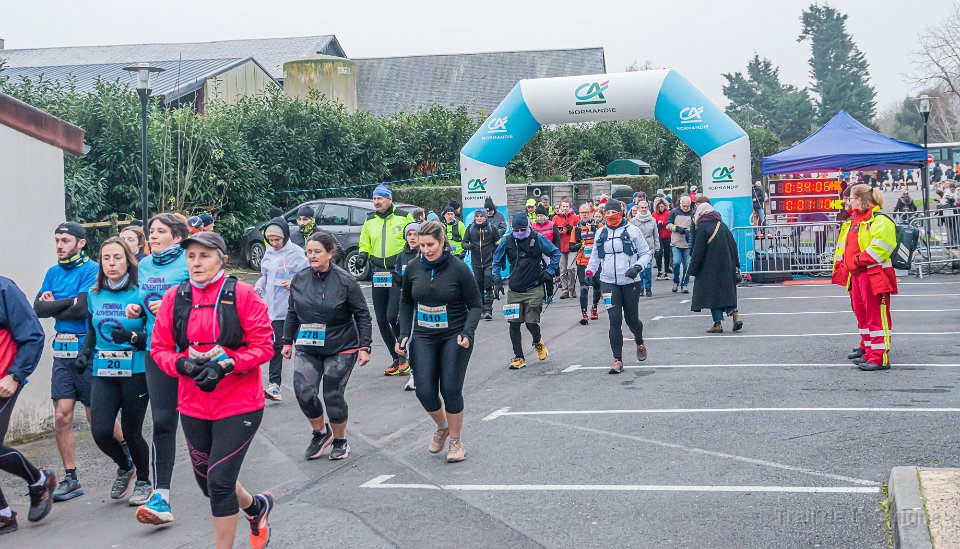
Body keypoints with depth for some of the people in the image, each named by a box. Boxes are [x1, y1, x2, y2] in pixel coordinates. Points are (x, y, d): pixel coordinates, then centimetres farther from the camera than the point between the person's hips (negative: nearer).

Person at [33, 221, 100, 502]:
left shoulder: (92, 270, -8)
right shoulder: (53, 273, 14)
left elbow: (82, 309, -19)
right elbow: (38, 308, 4)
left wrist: (54, 305, -4)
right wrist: (68, 302, -11)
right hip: (62, 353, 6)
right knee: (62, 418, 3)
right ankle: (71, 479, 11)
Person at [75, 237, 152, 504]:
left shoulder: (139, 293, -7)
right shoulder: (94, 294, 8)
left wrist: (132, 337, -22)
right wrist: (84, 353, 7)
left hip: (135, 372, -4)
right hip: (103, 372, 4)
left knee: (131, 432, 1)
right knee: (100, 432, -7)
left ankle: (143, 481, 26)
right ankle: (124, 467, 24)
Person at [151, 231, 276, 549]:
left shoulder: (241, 294, -10)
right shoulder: (175, 298, 1)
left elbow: (264, 345, -10)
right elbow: (160, 349, 5)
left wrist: (224, 366, -21)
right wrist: (183, 364, -16)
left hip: (239, 404, -5)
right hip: (193, 406, 5)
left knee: (219, 482, -10)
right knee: (207, 481, 17)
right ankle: (256, 506, 47)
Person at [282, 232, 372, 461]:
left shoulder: (345, 281, -10)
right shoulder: (299, 279, 2)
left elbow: (362, 315, -6)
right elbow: (292, 313, 15)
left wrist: (365, 347, -9)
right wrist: (288, 341, 16)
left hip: (341, 349, -3)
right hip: (307, 349, 4)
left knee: (333, 396, 0)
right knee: (304, 392, -10)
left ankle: (340, 441, 25)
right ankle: (321, 433, 16)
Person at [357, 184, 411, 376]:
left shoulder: (403, 218, -1)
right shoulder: (370, 222, 12)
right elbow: (365, 246, 21)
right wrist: (362, 256, 1)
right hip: (378, 276, 5)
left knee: (393, 317, -16)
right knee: (381, 321, 6)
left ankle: (405, 353, 5)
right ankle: (397, 359, 19)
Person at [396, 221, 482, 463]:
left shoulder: (458, 269, -11)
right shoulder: (414, 268, -1)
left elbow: (475, 305, -5)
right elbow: (406, 301, 14)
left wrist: (468, 332, -20)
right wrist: (404, 334, 5)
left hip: (454, 338, -3)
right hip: (423, 338, 3)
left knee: (451, 390, -4)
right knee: (425, 392, -2)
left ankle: (456, 440, 17)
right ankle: (442, 427, 29)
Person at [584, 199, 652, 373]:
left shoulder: (631, 230, -3)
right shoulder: (600, 233, 9)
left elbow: (647, 253, 1)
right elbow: (595, 256, 20)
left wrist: (637, 267, -15)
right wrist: (590, 271, 4)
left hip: (630, 282, -2)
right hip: (609, 283, 2)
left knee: (631, 318, 7)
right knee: (615, 320, -7)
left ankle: (640, 342, 41)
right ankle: (617, 359, -4)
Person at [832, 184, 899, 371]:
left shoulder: (880, 221, -13)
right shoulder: (852, 221, 17)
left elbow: (878, 248, -24)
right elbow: (843, 247, 25)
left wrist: (857, 261, -20)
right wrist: (842, 268, 18)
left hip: (874, 276, -10)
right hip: (856, 275, 10)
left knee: (876, 316, -9)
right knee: (861, 313, 20)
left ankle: (880, 358, -8)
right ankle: (867, 347, 37)